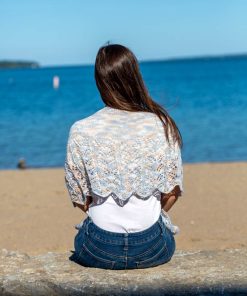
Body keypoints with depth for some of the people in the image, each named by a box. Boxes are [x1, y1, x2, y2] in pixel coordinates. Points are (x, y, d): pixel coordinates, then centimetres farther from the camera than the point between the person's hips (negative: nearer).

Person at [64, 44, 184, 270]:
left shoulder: (81, 131, -9)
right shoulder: (162, 126, -8)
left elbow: (79, 199, -1)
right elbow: (171, 193, -1)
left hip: (98, 251, 0)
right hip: (152, 250, 1)